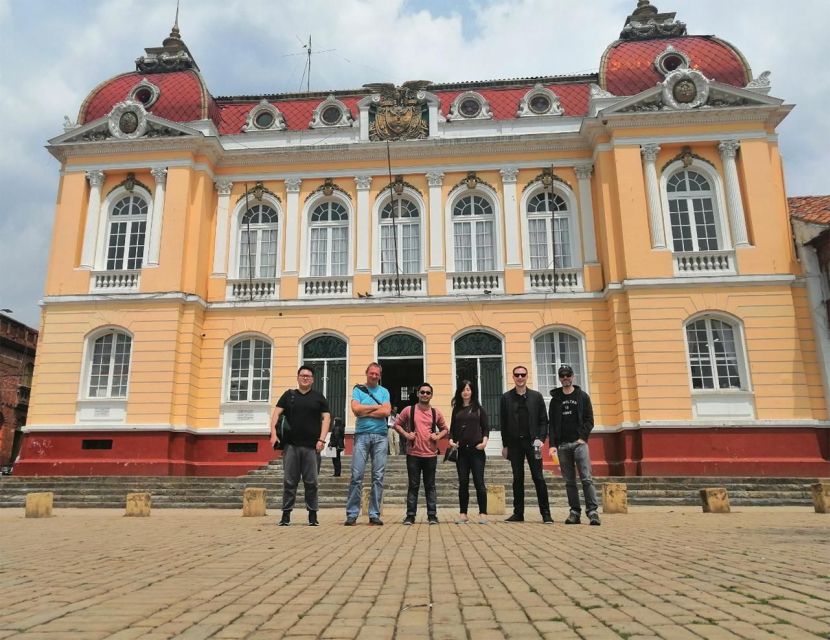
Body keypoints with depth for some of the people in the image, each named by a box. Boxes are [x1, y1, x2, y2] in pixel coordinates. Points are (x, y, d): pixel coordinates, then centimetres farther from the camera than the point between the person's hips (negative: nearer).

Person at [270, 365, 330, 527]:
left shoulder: (319, 397, 10)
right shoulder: (288, 395, 12)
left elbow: (326, 418, 4)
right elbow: (276, 414, 5)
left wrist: (322, 439, -7)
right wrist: (274, 434, -9)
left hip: (311, 446, 0)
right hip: (290, 445, 1)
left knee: (311, 482, 2)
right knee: (289, 481, 3)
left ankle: (313, 515, 11)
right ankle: (286, 514, 10)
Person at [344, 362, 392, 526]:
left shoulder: (384, 392, 13)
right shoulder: (358, 389, 9)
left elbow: (386, 412, -3)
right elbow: (356, 409, -8)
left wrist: (365, 412, -5)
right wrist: (377, 407, -2)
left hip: (380, 436, 2)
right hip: (362, 435, -2)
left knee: (378, 476, 1)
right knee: (356, 475, -6)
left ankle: (375, 514, 6)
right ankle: (352, 514, 0)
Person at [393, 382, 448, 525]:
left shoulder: (436, 413, 6)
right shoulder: (409, 410, 1)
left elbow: (445, 429, 17)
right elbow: (397, 424, 9)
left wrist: (438, 436, -3)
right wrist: (406, 434, -6)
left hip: (431, 455, 1)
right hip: (413, 454, -1)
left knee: (430, 486, 8)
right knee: (413, 485, 4)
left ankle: (432, 515, 14)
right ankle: (410, 515, 11)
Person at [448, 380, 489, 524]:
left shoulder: (478, 408, 7)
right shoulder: (456, 409, 14)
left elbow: (485, 427, 5)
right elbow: (452, 428, 15)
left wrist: (484, 440, -12)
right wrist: (451, 440, -3)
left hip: (476, 449, -3)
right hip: (461, 450, 3)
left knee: (479, 482, -4)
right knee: (463, 483, 5)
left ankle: (483, 513, 2)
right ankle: (463, 514, 10)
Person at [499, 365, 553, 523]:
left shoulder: (536, 396, 6)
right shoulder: (506, 397, 6)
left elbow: (543, 420, 5)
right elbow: (503, 423, 6)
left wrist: (541, 439, -8)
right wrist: (505, 445, 3)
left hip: (532, 442, -1)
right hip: (514, 443, 1)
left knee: (538, 477, -1)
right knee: (518, 478, 6)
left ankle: (546, 513, 4)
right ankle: (518, 513, 13)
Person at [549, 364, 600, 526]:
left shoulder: (582, 396, 8)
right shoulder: (555, 399, 12)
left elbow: (589, 420, 5)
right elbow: (552, 424, 10)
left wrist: (583, 438, -7)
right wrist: (553, 444, 0)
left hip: (579, 443, -2)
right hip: (562, 445, 2)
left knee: (586, 479, -10)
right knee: (569, 482, 4)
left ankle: (592, 511, -7)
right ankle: (574, 512, 8)